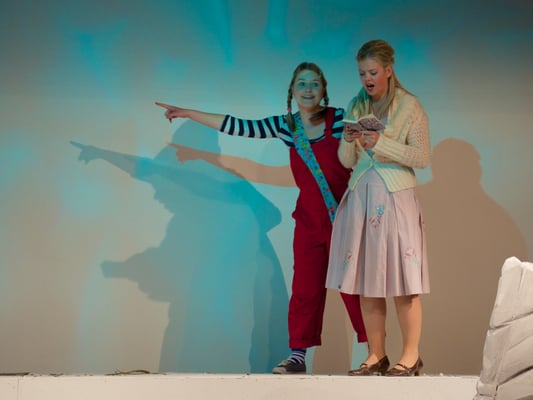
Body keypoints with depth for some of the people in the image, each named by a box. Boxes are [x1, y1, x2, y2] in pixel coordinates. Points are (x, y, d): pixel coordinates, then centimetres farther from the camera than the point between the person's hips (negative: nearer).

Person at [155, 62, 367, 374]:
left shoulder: (340, 118, -6)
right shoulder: (285, 126, 4)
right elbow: (239, 127, 6)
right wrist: (187, 113, 7)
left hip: (344, 216, -3)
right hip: (309, 220, 3)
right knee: (305, 288, 0)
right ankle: (298, 354, 5)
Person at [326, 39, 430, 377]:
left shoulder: (409, 106, -3)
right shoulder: (356, 107, 11)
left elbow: (422, 157, -8)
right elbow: (347, 161, 13)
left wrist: (381, 143, -17)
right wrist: (349, 140, -9)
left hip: (396, 199, -5)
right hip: (361, 198, 5)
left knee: (401, 283, -4)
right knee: (366, 283, 4)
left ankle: (411, 356, 5)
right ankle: (376, 356, 11)